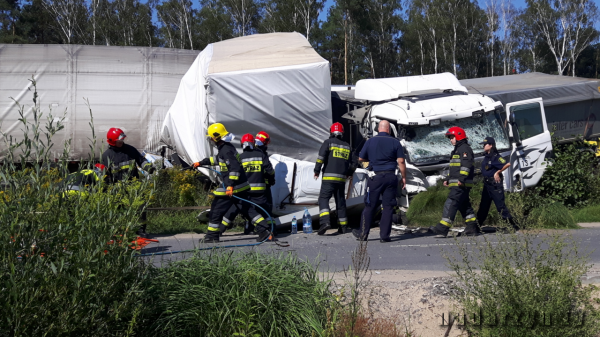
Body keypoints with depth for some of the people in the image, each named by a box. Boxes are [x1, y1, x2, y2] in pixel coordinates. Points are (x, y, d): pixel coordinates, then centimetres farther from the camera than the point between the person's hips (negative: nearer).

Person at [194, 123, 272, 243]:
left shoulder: (226, 150, -17)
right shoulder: (227, 148, 15)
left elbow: (234, 167, -27)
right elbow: (217, 159, 34)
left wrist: (230, 185, -33)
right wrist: (201, 163, 43)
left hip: (233, 188, -10)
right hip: (242, 187, 10)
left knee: (216, 209, 4)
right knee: (248, 209, 9)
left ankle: (212, 236, 13)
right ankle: (264, 231, 1)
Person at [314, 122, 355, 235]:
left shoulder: (328, 142, 1)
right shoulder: (347, 146, 17)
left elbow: (321, 157, -9)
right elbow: (350, 163, 22)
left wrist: (317, 171, -3)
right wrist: (348, 174, 36)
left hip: (329, 177, -5)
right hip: (342, 178, 5)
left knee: (323, 198, -7)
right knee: (340, 201, 12)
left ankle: (325, 221, -27)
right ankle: (343, 226, 14)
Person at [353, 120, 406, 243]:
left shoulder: (370, 141, 3)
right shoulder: (395, 142, 1)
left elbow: (361, 158, 11)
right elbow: (401, 161, -3)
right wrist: (404, 177, 5)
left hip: (375, 177, 0)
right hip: (390, 177, 0)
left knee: (370, 206, 7)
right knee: (388, 206, 4)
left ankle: (363, 234, 12)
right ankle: (384, 236, 2)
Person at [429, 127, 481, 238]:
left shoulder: (465, 148, -7)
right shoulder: (456, 150, 26)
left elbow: (466, 165, -19)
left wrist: (461, 179, -28)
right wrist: (448, 179, 22)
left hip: (461, 184, -11)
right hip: (456, 184, 11)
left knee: (450, 204, -16)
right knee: (464, 206, 13)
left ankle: (442, 229, -21)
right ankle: (473, 228, 17)